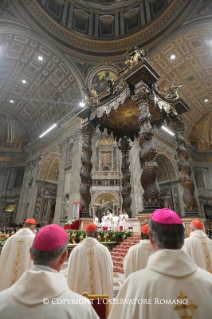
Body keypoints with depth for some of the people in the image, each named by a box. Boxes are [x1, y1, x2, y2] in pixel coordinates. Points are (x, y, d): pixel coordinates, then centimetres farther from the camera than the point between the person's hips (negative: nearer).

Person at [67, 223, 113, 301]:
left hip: (80, 291, 1)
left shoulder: (76, 250, -9)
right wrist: (108, 297, 6)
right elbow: (108, 275, -5)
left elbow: (71, 275, -2)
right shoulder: (104, 250, -11)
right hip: (99, 291, -1)